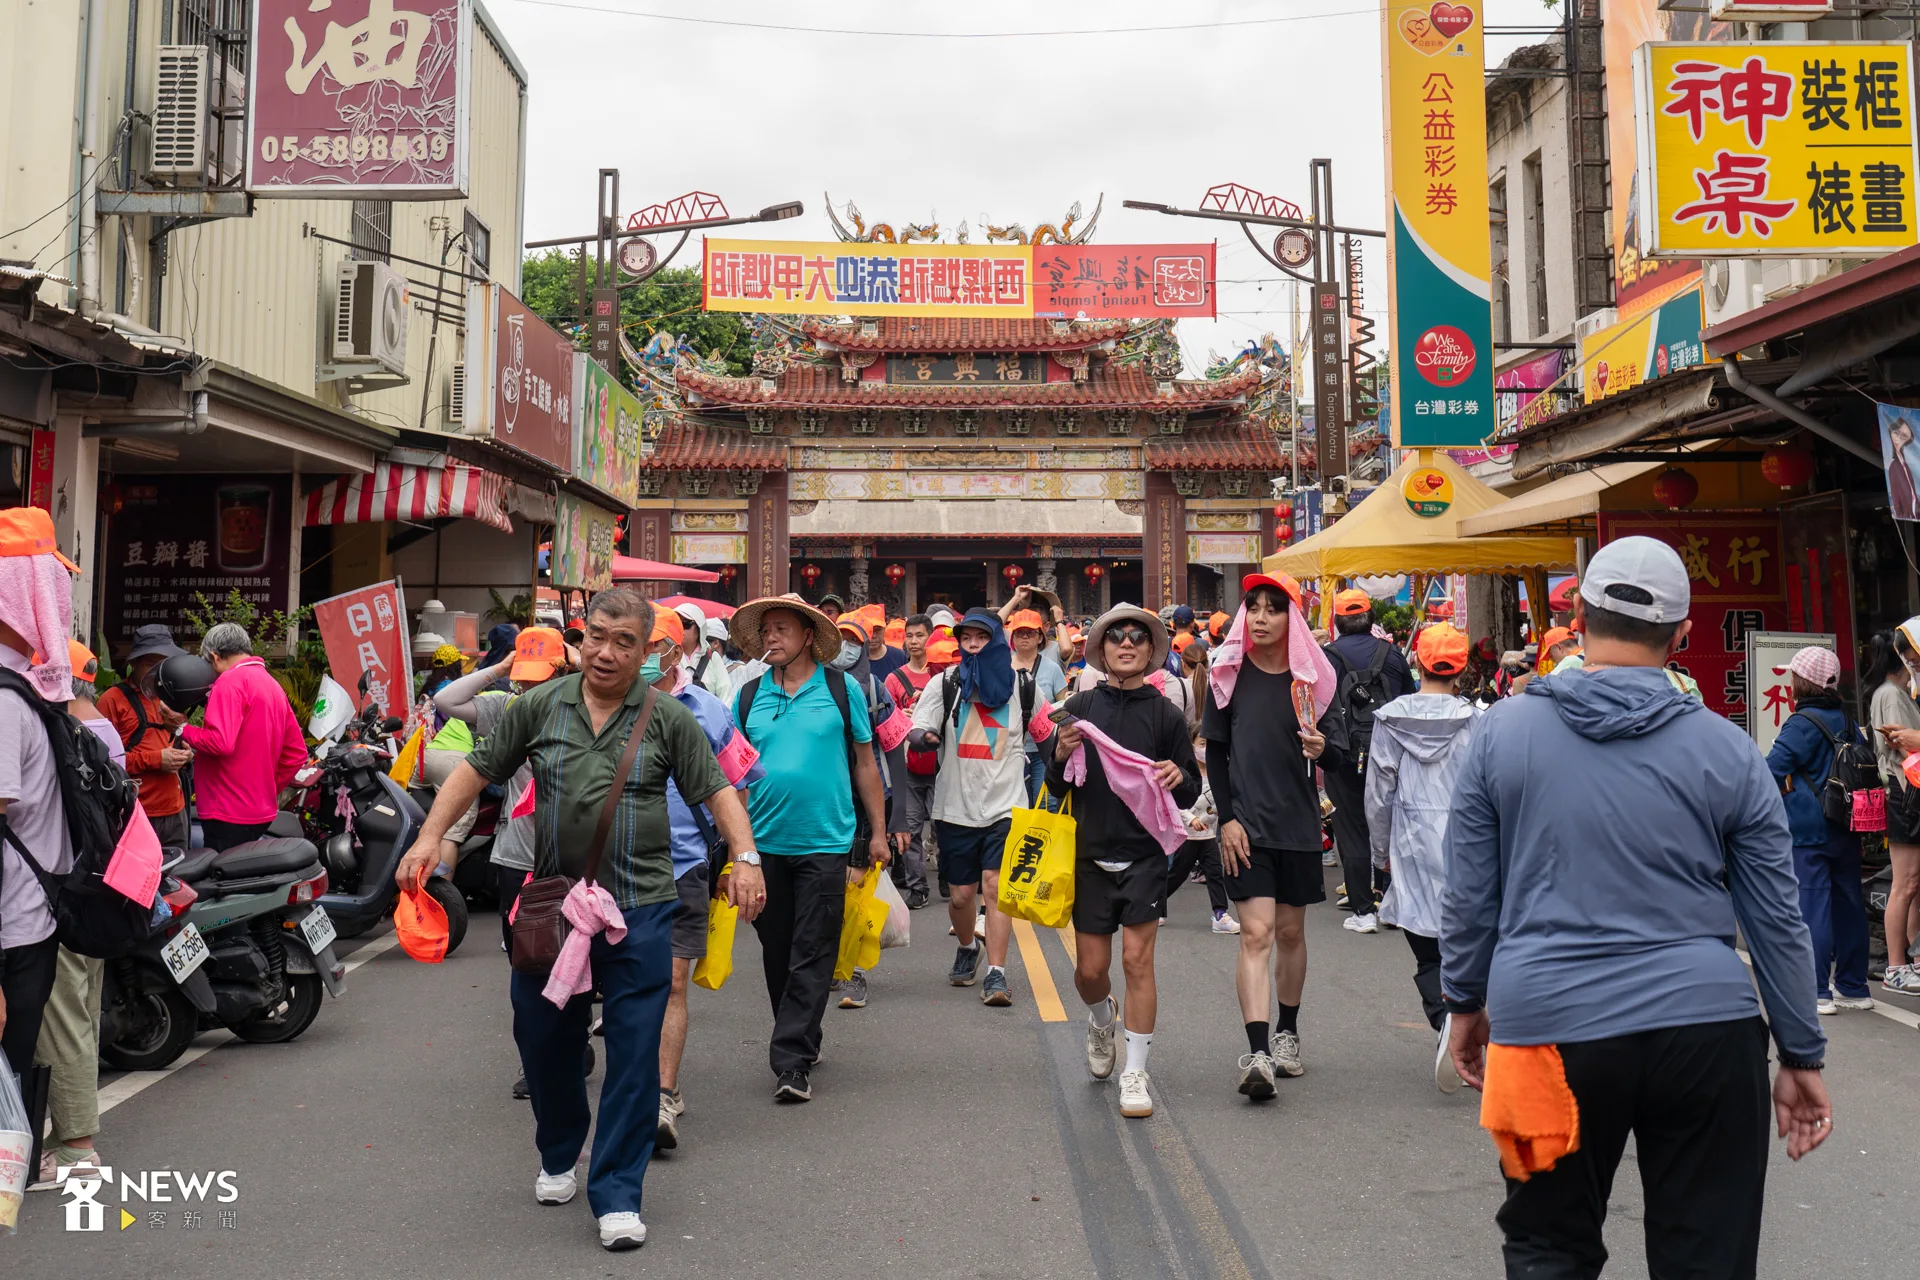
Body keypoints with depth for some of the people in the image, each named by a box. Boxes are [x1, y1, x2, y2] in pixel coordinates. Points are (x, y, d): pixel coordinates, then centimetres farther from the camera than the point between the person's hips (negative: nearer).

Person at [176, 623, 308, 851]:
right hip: (260, 811, 9)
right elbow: (296, 752, 15)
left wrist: (182, 729, -7)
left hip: (229, 814, -9)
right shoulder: (273, 684, 15)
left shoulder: (231, 681, -11)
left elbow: (220, 742, -23)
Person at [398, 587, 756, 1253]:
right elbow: (477, 768, 9)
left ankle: (617, 1196, 8)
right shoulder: (541, 705, 4)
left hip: (639, 910, -2)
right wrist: (430, 836, 1)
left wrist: (746, 856, -11)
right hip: (551, 901, 2)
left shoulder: (668, 718, 0)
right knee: (543, 1037, 13)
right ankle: (558, 1156, 39)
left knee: (633, 1049, -3)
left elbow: (716, 788, 1)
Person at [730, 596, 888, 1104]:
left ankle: (791, 1060, 0)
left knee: (812, 955, -3)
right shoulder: (749, 695, 7)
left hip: (826, 842, -3)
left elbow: (865, 763, 6)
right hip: (764, 842, 3)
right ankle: (803, 1040, 29)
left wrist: (878, 831, 4)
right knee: (777, 952, 12)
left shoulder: (842, 689, 2)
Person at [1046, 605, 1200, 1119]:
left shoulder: (1165, 714, 0)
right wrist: (1062, 757, -15)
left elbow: (1192, 793, 5)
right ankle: (1101, 1022, 41)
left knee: (1137, 960, -6)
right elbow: (1058, 787, 6)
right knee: (1090, 970, 7)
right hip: (1090, 855, 1)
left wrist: (1179, 777, -18)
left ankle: (1135, 1073, 7)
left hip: (1144, 855, -1)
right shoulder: (1081, 708, 1)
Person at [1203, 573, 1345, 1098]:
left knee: (1290, 932, 14)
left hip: (1299, 823, 2)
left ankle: (1286, 1033, 31)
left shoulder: (1312, 676, 1)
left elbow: (1339, 757, 1)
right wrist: (1227, 818, -6)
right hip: (1246, 824, -2)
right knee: (1256, 933, -11)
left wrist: (1323, 749, -23)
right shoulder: (1228, 674, -1)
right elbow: (1215, 752, 3)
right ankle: (1257, 1053, -16)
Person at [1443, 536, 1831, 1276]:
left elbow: (1468, 894, 3)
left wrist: (1465, 1001, 15)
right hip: (1706, 1030, 1)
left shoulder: (1502, 731, -1)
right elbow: (1777, 921, 6)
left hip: (1550, 1025, 0)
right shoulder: (1727, 751, 1)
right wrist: (1802, 1056, 14)